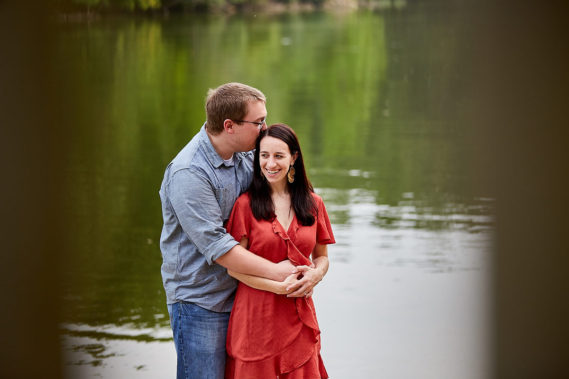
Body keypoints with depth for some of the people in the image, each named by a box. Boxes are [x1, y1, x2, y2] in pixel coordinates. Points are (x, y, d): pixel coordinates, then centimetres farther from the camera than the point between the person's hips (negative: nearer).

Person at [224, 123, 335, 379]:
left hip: (298, 317, 3)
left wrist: (315, 274, -7)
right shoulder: (246, 204, -4)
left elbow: (321, 256, 16)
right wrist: (278, 286, -17)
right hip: (255, 317, -3)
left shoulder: (313, 204, 7)